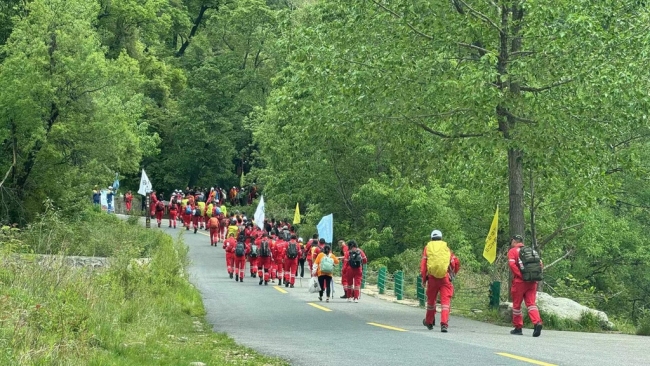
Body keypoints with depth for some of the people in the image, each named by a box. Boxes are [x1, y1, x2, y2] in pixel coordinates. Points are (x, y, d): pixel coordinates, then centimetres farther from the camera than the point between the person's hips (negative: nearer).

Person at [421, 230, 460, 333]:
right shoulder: (446, 248, 12)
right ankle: (444, 323, -18)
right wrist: (453, 274, 23)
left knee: (431, 300, 18)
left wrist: (423, 279, 4)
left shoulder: (428, 248, 11)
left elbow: (423, 264, 2)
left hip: (432, 277, 1)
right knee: (445, 300, -4)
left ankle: (429, 322, 34)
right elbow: (456, 262, 7)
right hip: (445, 277, -1)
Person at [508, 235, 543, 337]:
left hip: (519, 282, -4)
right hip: (532, 282, 4)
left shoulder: (512, 251, 1)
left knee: (517, 305, 9)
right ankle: (537, 323, -24)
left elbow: (512, 264, -16)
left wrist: (521, 275, -15)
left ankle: (518, 328, 16)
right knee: (531, 303, -1)